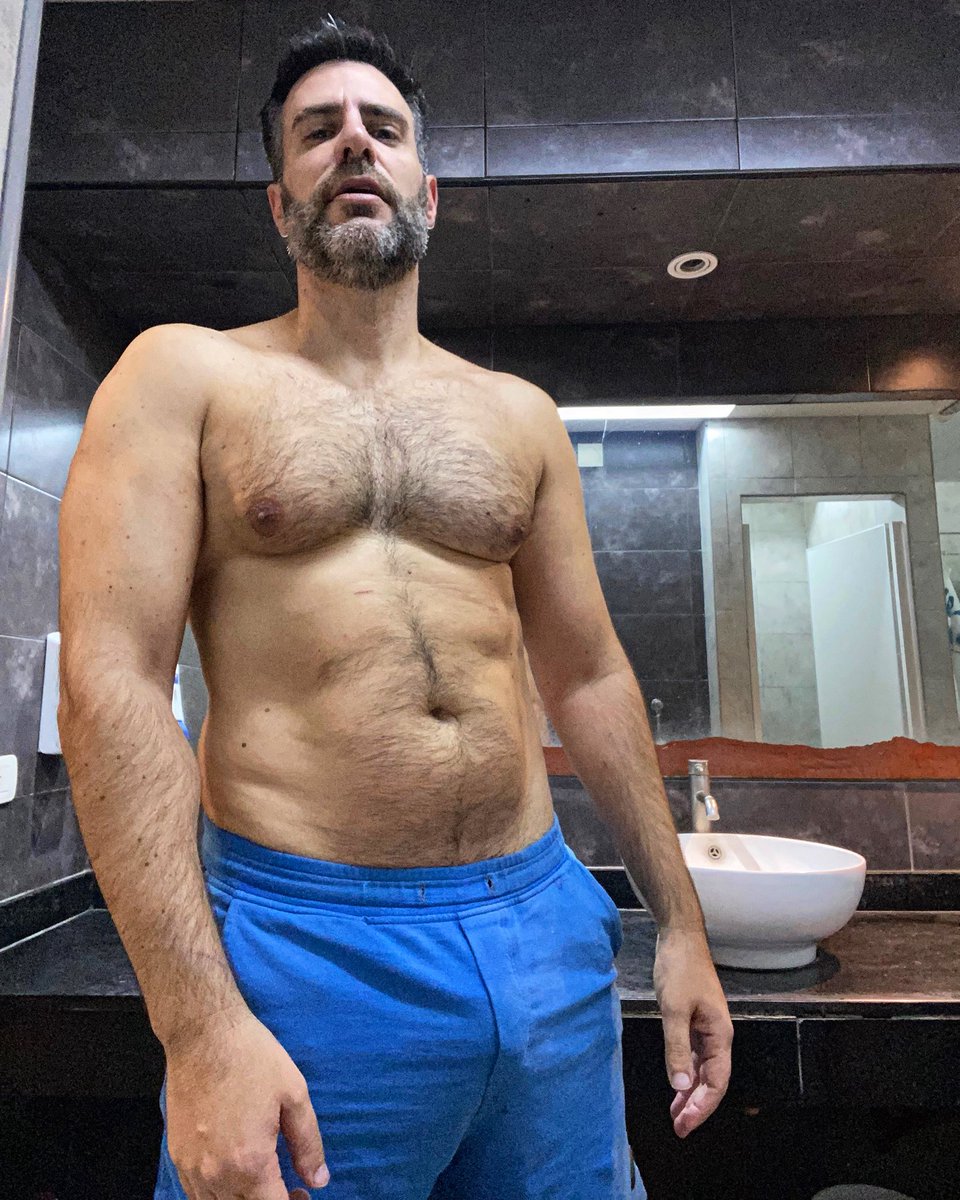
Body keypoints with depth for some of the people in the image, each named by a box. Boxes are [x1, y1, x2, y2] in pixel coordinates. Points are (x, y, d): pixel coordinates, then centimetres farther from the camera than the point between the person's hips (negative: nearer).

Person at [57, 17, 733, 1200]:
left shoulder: (520, 415, 9)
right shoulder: (182, 374, 0)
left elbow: (589, 677, 11)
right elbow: (112, 681, -10)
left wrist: (680, 922, 12)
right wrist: (199, 1021, -17)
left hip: (545, 930, 4)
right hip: (300, 945, -3)